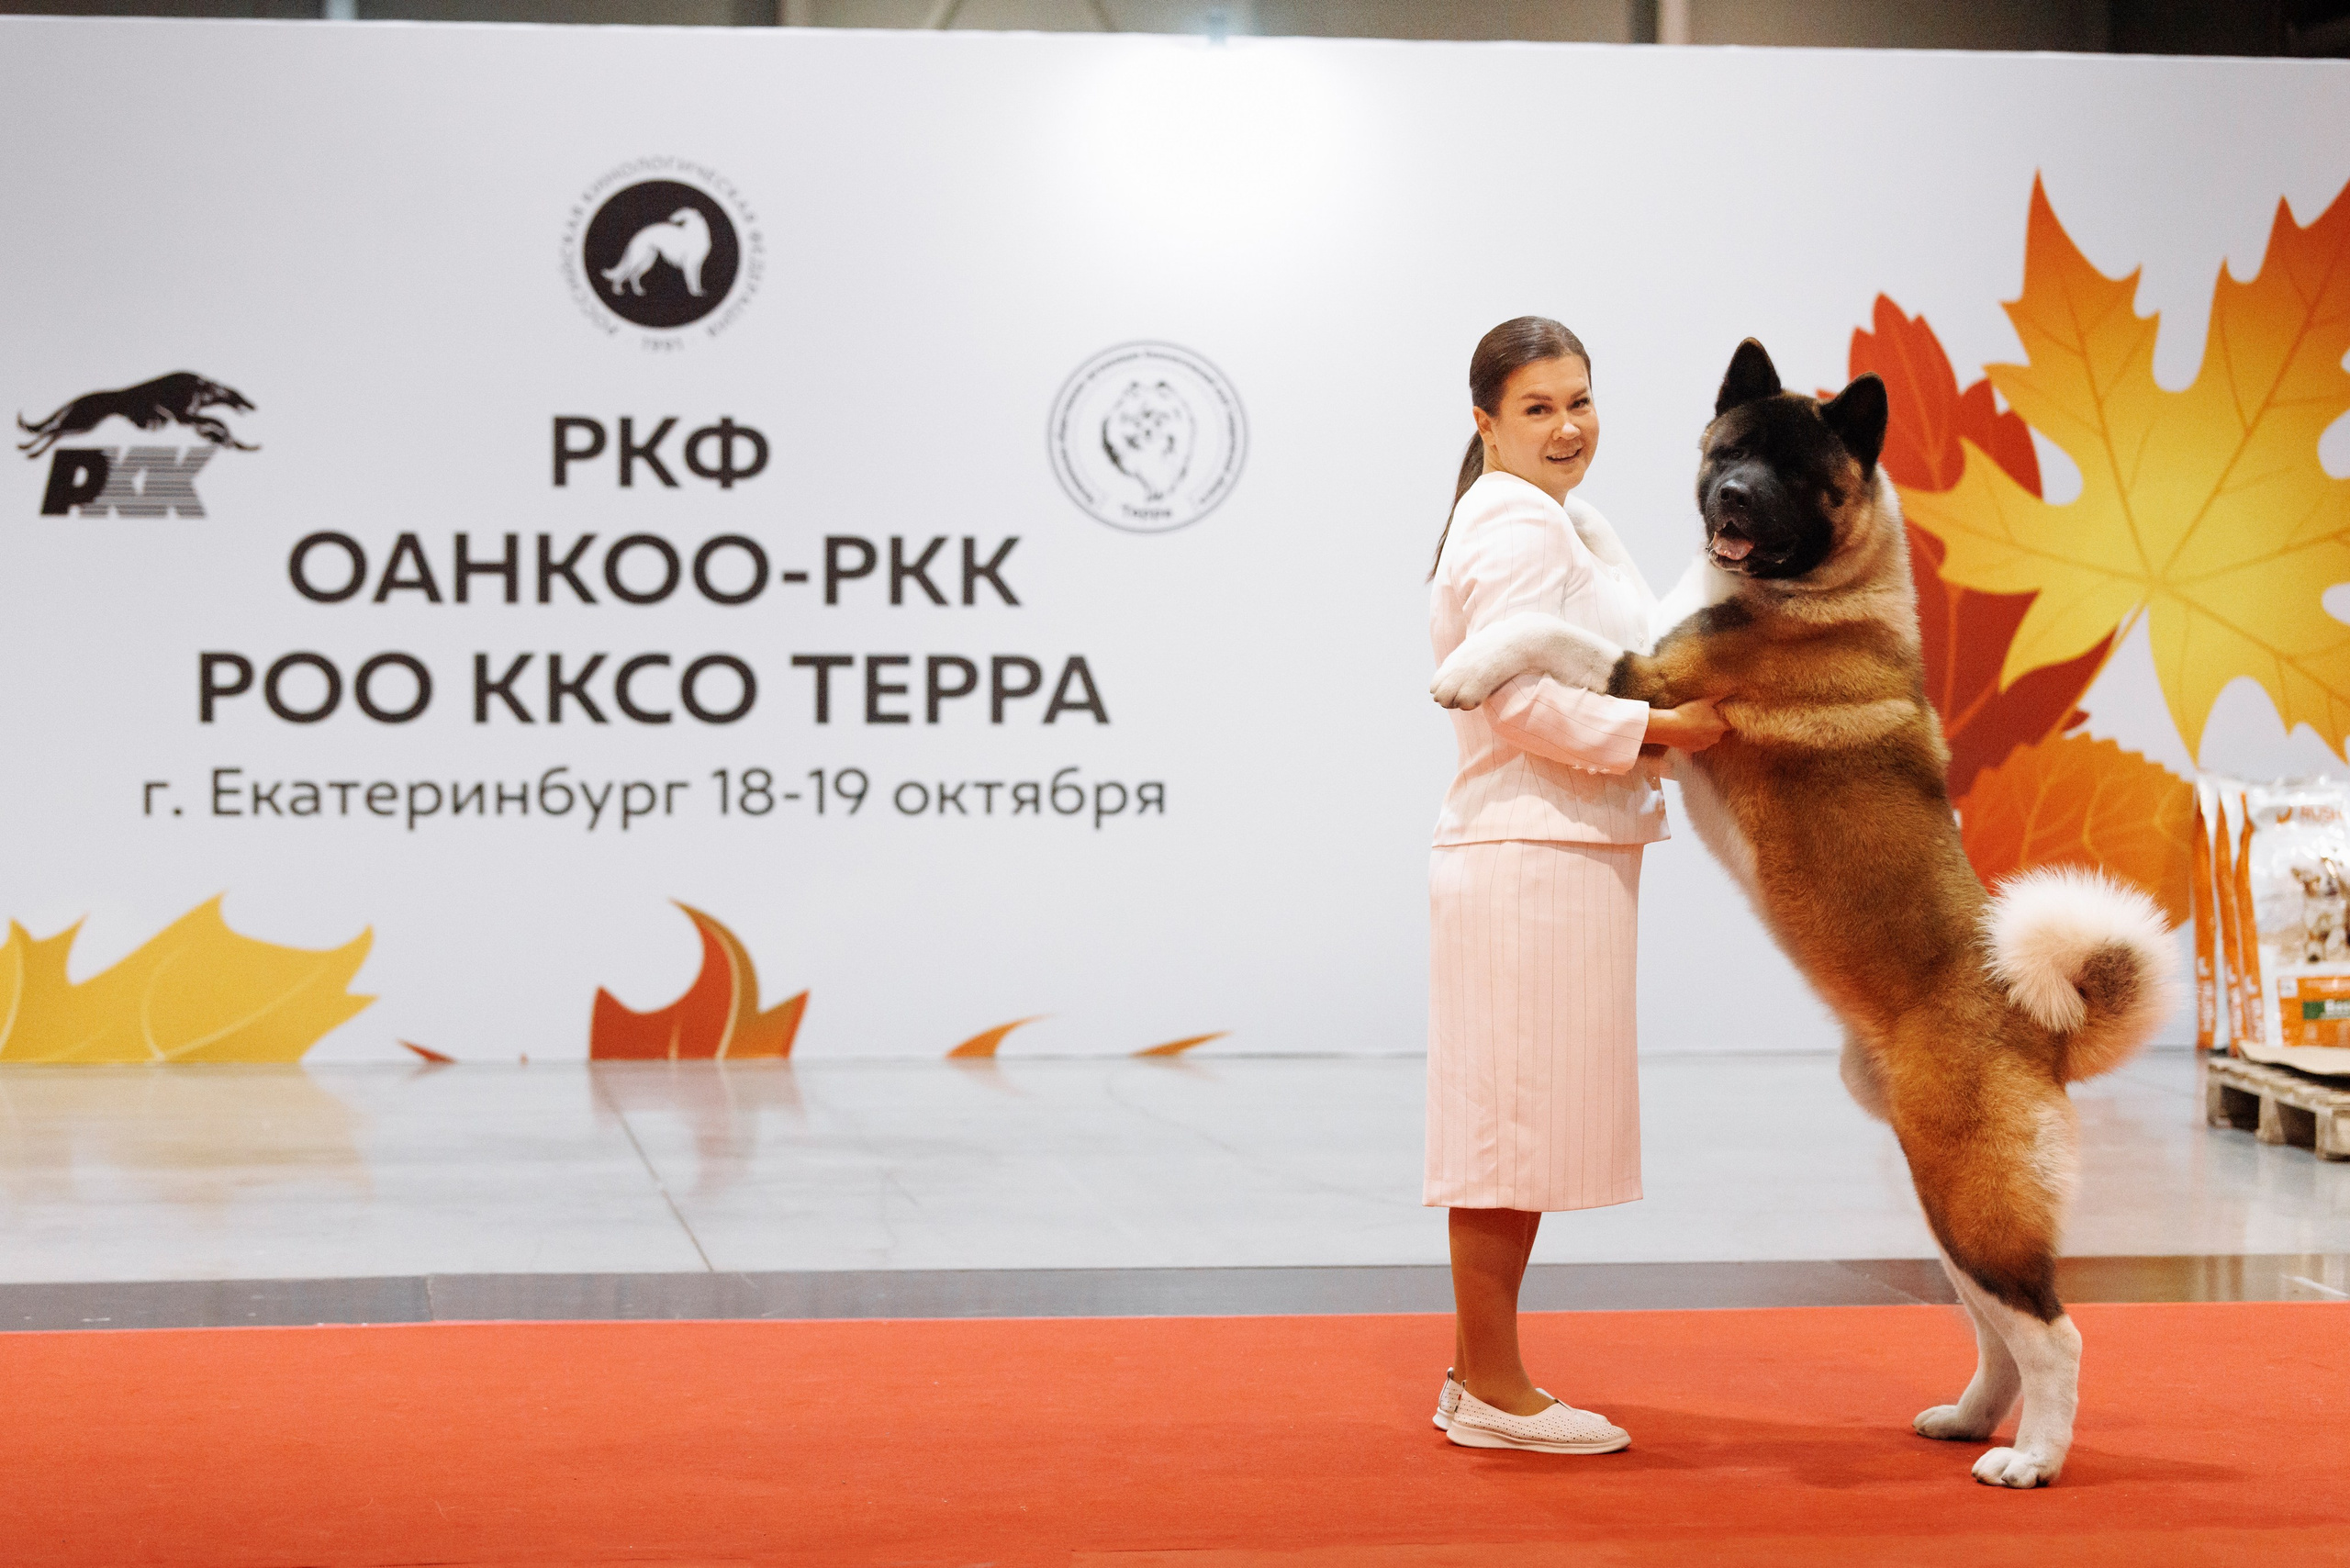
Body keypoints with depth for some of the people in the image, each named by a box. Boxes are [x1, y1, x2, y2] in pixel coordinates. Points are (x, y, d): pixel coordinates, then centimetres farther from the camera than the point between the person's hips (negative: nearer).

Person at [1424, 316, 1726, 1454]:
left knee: (1515, 1125, 14)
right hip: (1532, 860, -11)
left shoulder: (1551, 521, 22)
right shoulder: (1521, 526, -13)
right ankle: (1493, 1387, 2)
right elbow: (1520, 700, -21)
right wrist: (1660, 729, -17)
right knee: (1517, 1115, -5)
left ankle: (1475, 1370, 22)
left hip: (1560, 856, 11)